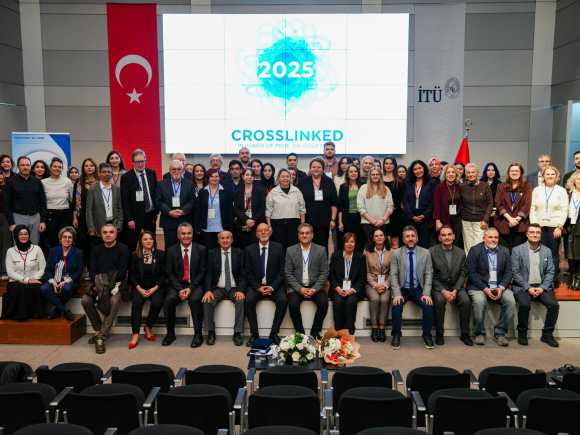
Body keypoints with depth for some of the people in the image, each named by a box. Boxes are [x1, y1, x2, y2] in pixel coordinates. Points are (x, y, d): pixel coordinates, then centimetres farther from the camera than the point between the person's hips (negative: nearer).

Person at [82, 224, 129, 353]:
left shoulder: (123, 249, 1)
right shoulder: (96, 250, 14)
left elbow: (122, 270, -8)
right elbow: (92, 270, 5)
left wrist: (111, 285, -20)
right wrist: (96, 284, -14)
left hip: (116, 283, -4)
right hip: (99, 284, 4)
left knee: (114, 301, -33)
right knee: (85, 300, -23)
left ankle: (101, 336, -29)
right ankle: (99, 330, -8)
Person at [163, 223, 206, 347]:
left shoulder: (201, 250, 2)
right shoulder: (171, 251, 4)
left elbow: (202, 272, -1)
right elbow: (169, 273, 1)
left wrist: (190, 288, -13)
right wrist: (180, 289, -13)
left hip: (195, 285, -1)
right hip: (177, 285, 1)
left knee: (195, 299, -32)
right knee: (169, 300, -27)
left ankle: (198, 334, -18)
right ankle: (170, 333, -9)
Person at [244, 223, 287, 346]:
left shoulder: (278, 248, 3)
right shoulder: (249, 250, 5)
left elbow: (282, 270, 0)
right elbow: (248, 272, 2)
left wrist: (273, 287, -13)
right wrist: (258, 287, -12)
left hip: (274, 285, 0)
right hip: (255, 285, 0)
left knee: (283, 300, -28)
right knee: (249, 300, -28)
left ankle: (274, 333, -14)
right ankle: (254, 334, -15)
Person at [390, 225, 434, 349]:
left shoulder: (425, 253, 3)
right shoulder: (396, 254, 0)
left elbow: (428, 274, 0)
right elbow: (394, 275, -4)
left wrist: (426, 293, -14)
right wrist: (397, 294, -18)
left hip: (418, 289, 1)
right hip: (402, 289, -1)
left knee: (428, 305, -25)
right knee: (396, 305, -28)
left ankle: (426, 334, -4)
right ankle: (396, 335, -8)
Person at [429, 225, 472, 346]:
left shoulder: (461, 253, 6)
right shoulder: (432, 252, -3)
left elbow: (463, 274, 3)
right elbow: (430, 275, -6)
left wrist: (455, 290, -13)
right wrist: (443, 291, -17)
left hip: (456, 286, 3)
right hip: (438, 286, -2)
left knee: (466, 301, -25)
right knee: (439, 300, -32)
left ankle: (465, 334, -8)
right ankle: (439, 334, -15)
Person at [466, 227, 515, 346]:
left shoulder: (504, 251, 11)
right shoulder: (475, 251, -1)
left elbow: (508, 273, 7)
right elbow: (472, 273, -7)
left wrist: (501, 288, -11)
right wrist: (485, 289, -17)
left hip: (499, 287, 3)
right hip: (479, 286, -3)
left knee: (510, 301, -23)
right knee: (479, 301, -32)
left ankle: (500, 333, -8)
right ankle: (480, 333, -12)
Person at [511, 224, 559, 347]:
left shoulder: (547, 251, 10)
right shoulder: (517, 250, 0)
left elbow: (550, 272, 7)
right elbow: (515, 272, -4)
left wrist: (542, 288, -9)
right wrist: (528, 288, -13)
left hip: (542, 286, 3)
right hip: (523, 286, -3)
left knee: (554, 305, -21)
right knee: (524, 304, -30)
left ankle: (547, 334, -2)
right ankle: (522, 334, -9)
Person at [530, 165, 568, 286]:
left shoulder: (561, 191, 5)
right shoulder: (536, 190, 9)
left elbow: (564, 211, 0)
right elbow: (532, 209, 7)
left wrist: (559, 227, -8)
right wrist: (533, 225, -1)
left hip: (555, 227, -1)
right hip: (539, 226, 1)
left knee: (554, 254, 0)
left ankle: (555, 281, 10)